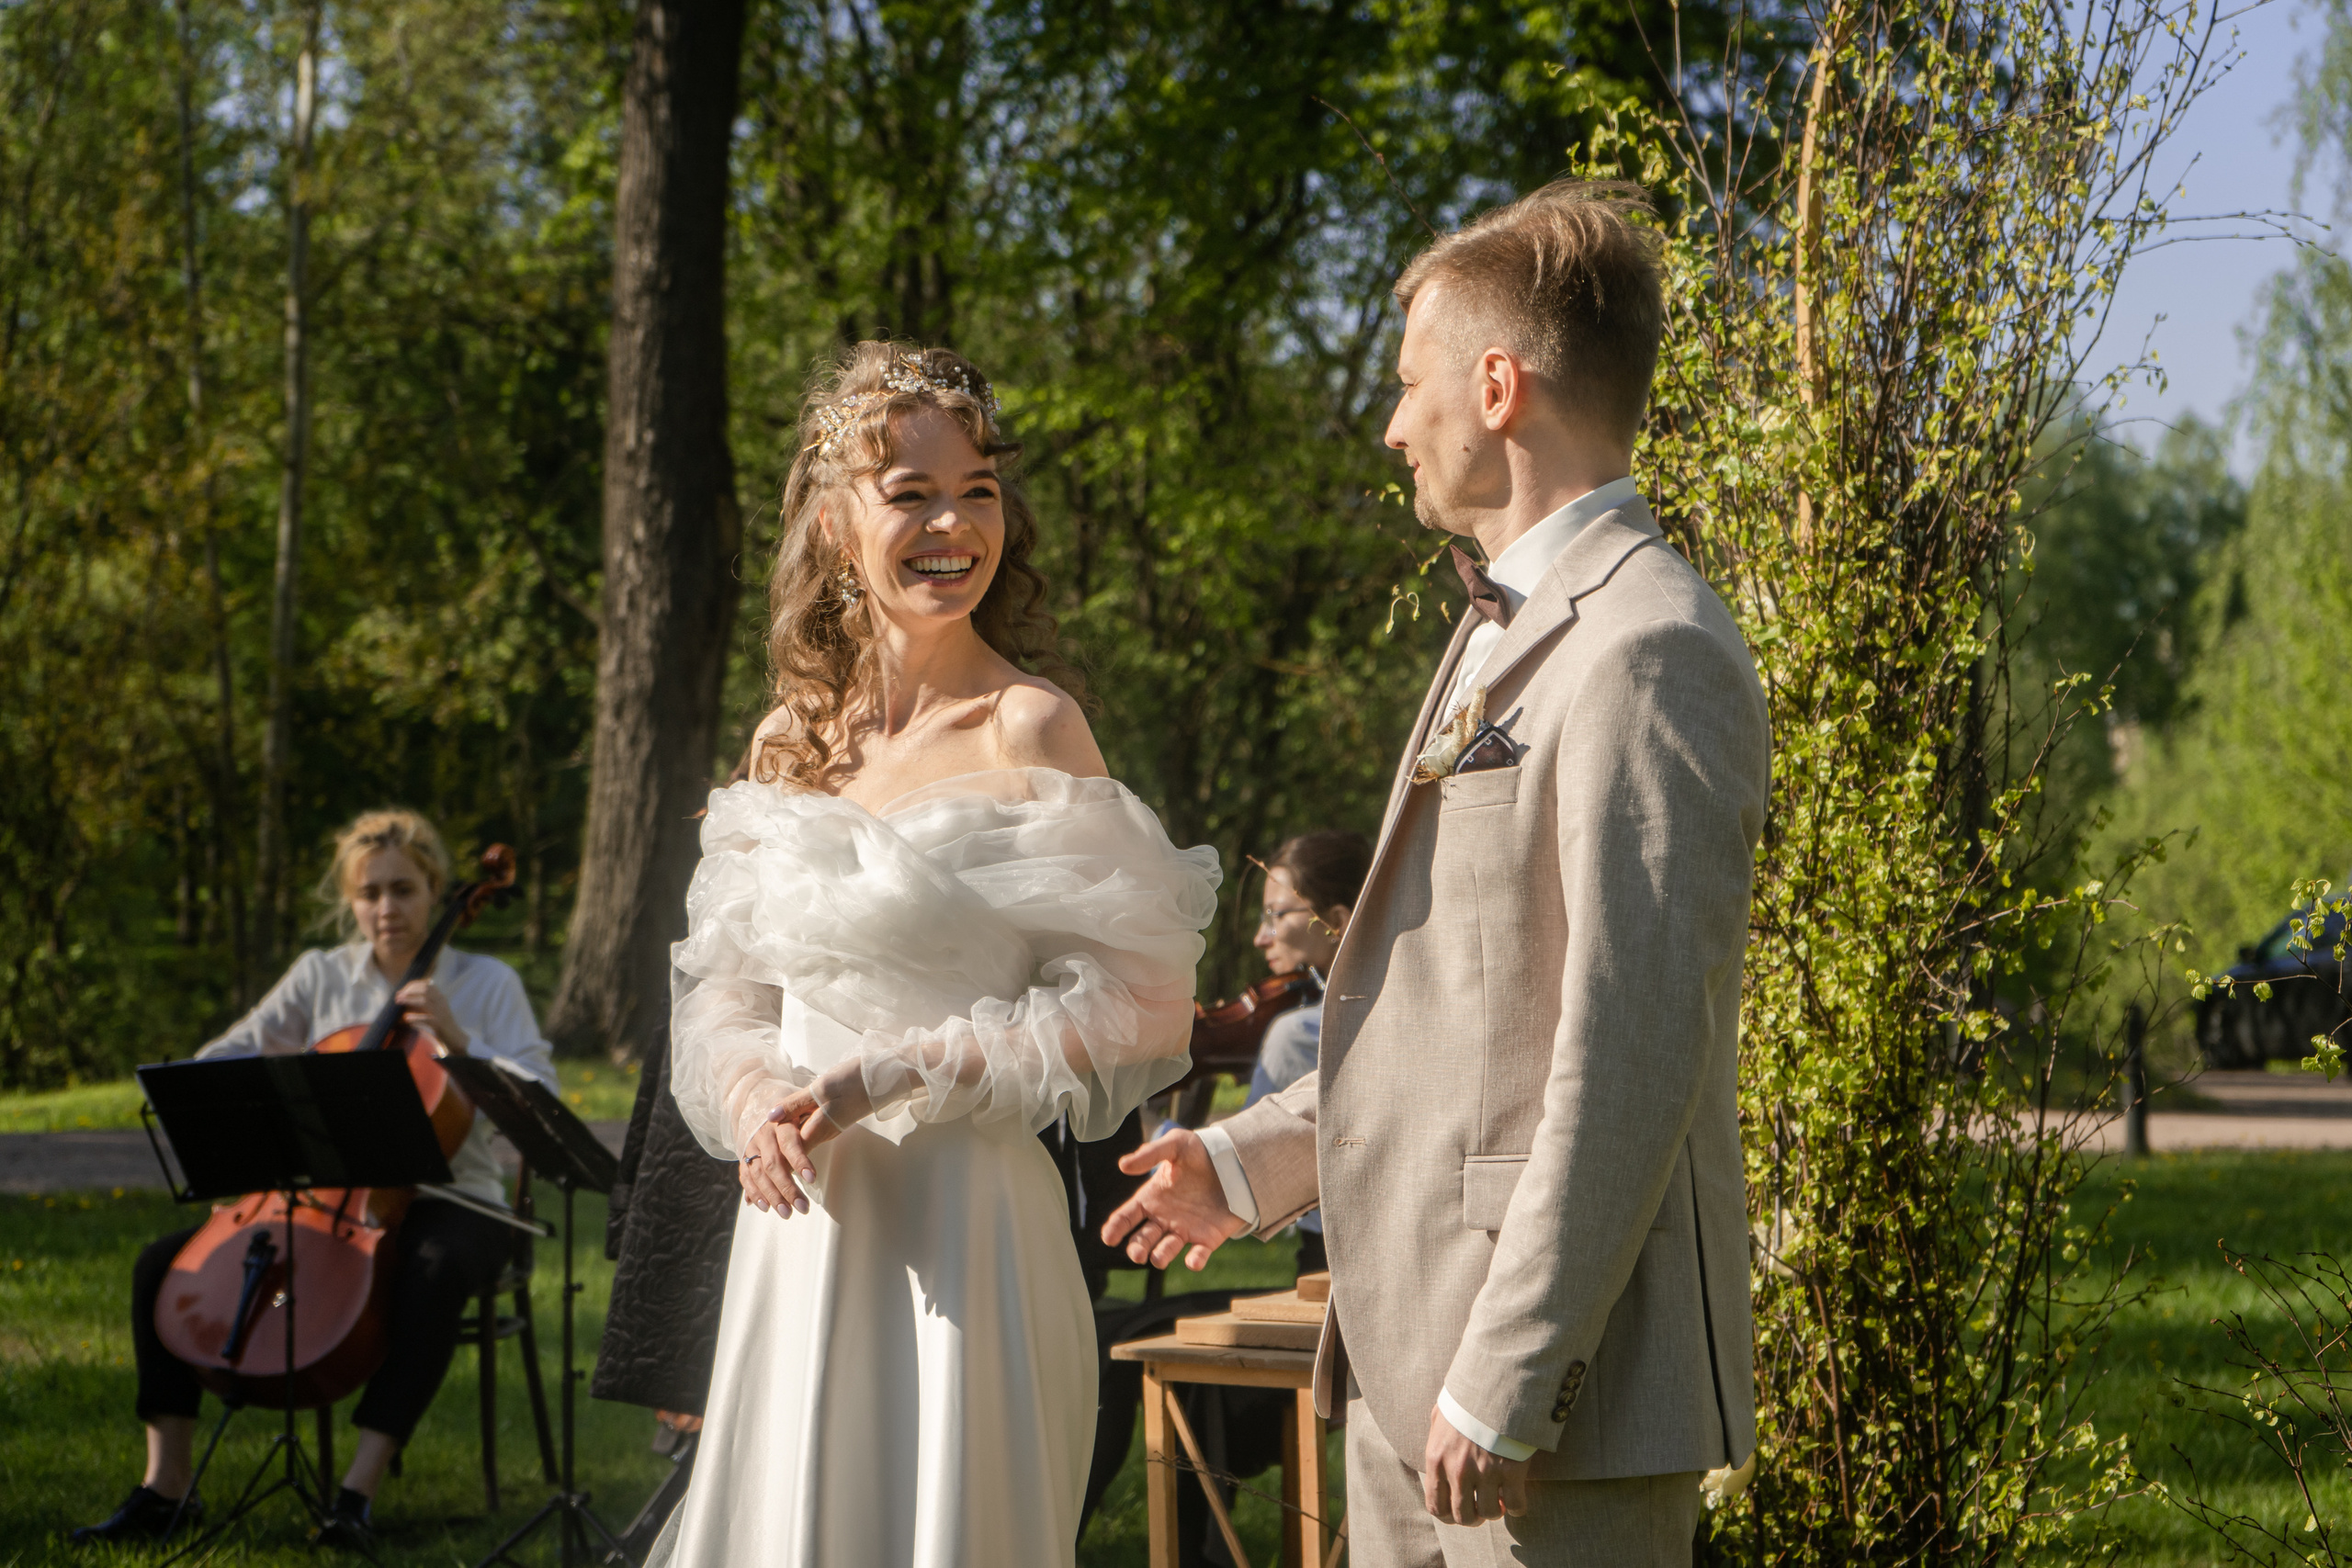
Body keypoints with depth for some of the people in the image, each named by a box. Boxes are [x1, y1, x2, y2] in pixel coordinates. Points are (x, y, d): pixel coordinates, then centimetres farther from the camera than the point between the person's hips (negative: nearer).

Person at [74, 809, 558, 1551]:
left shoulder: (487, 983, 4)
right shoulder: (320, 974, 11)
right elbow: (217, 1063, 9)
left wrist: (457, 1039, -20)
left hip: (446, 1199, -4)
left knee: (438, 1270, -41)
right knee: (165, 1262, -14)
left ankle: (359, 1490, -40)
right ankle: (166, 1486, -10)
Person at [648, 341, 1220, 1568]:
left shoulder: (1026, 728, -8)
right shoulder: (795, 738, 9)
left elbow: (1137, 1009, -11)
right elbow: (725, 989, 15)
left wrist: (890, 1076, -14)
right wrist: (755, 1098, -6)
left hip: (956, 1223, -5)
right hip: (800, 1226, 6)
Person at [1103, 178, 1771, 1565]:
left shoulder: (1649, 652, -15)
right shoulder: (1508, 629, 19)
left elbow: (1630, 1049, -21)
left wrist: (1505, 1383, -22)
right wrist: (1255, 1160, 22)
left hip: (1563, 1393, -9)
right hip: (1407, 1362, 10)